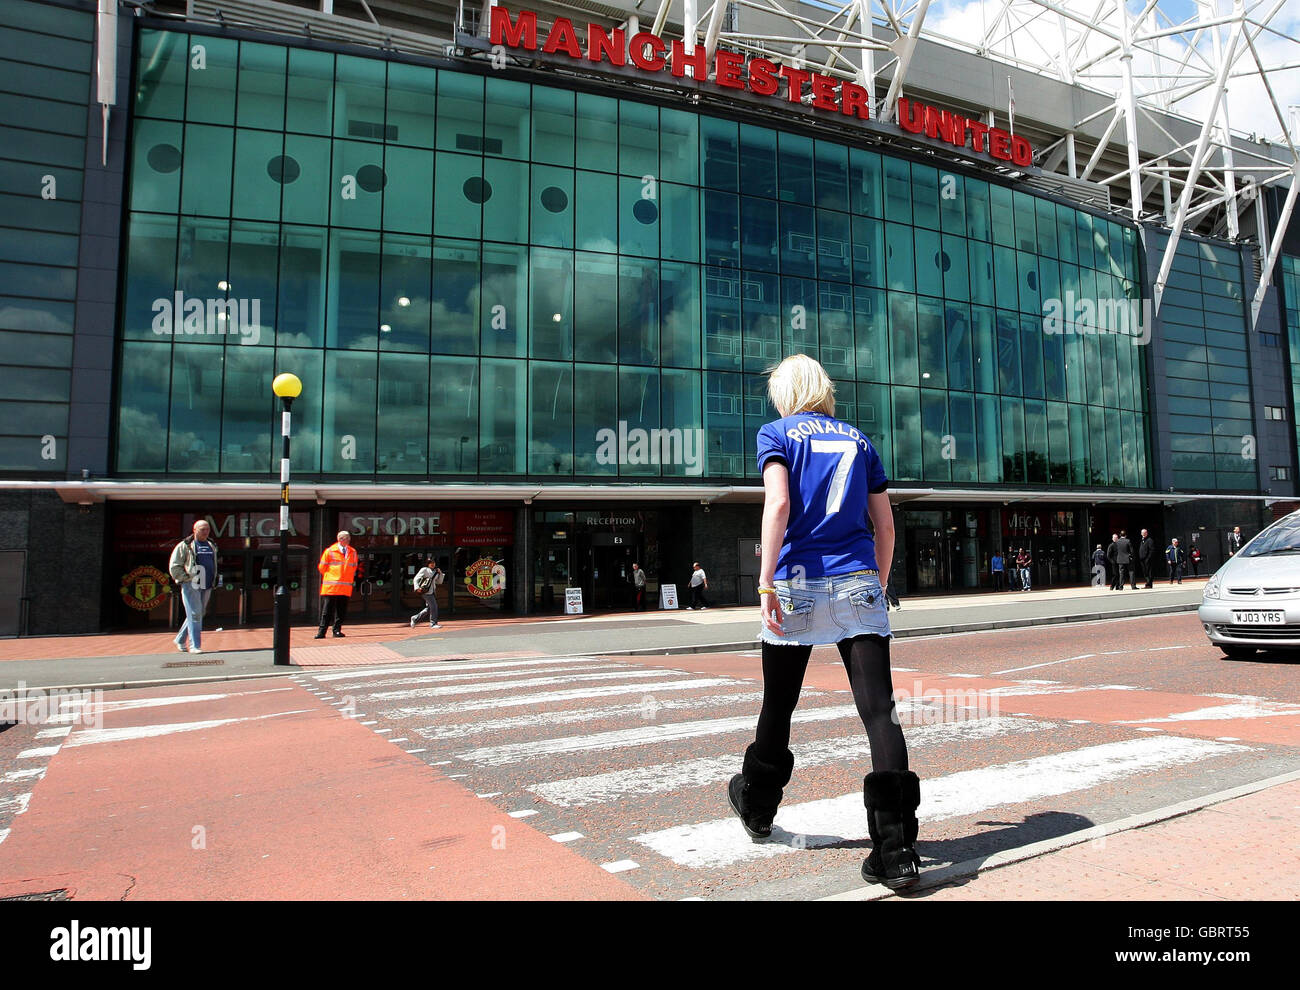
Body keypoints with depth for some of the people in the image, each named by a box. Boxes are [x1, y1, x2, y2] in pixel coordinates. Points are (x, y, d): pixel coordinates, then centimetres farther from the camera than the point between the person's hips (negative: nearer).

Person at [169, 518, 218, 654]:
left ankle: (180, 639, 27)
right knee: (195, 614, -10)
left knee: (199, 614, 11)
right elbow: (174, 566, -5)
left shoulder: (211, 546, 17)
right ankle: (195, 645, -7)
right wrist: (186, 579, -12)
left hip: (206, 586, 7)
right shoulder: (185, 546, -3)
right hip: (191, 586, -7)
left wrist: (213, 581, 16)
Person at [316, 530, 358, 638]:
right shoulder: (330, 551, 0)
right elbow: (322, 567, 8)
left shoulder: (353, 552, 10)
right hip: (331, 587, -3)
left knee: (341, 611, 4)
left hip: (346, 587, 3)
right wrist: (329, 577, 12)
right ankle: (321, 631, 2)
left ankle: (337, 630, 14)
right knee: (327, 611, -2)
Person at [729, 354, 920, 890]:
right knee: (880, 711, -4)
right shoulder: (859, 440, 16)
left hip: (798, 584, -2)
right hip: (858, 584, 3)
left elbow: (778, 505, -12)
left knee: (778, 708, 13)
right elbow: (885, 526, 14)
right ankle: (896, 849, -9)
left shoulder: (777, 433, 4)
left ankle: (756, 808, 34)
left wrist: (766, 583, -15)